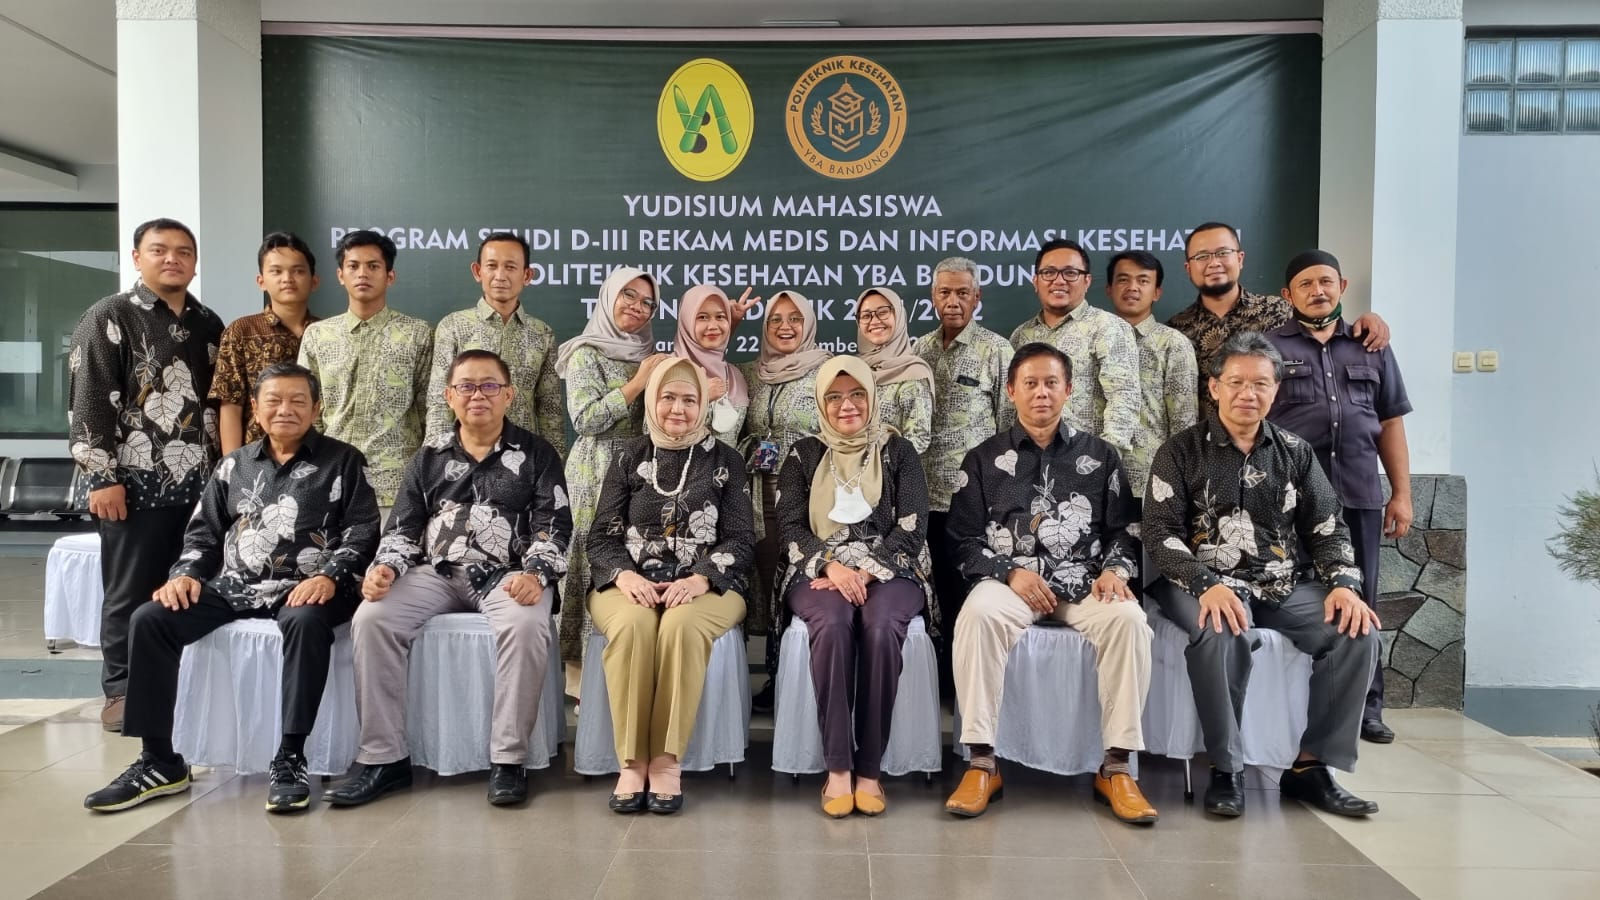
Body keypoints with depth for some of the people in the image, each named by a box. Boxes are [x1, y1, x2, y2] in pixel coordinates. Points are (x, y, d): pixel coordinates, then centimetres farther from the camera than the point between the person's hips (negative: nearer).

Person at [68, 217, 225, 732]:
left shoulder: (209, 325, 13)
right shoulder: (109, 319, -2)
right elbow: (88, 401, -8)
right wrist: (102, 477, -13)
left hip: (201, 484, 4)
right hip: (136, 484, -4)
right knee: (131, 592, 4)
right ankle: (122, 691, 16)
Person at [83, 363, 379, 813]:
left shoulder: (342, 461, 7)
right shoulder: (234, 465, 19)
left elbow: (362, 531, -2)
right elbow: (204, 532, 19)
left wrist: (330, 576, -19)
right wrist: (187, 573, -1)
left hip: (303, 589, -5)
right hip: (234, 588, 5)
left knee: (306, 622, -39)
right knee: (150, 619, -16)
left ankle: (290, 758, -29)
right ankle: (159, 761, -7)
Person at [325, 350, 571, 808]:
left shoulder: (535, 453, 7)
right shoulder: (430, 456, 17)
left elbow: (553, 525, -2)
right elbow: (404, 526, 15)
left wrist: (535, 574, -20)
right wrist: (385, 567, -5)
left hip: (507, 574, -3)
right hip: (436, 572, 4)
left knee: (525, 626, -35)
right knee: (371, 620, -22)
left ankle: (508, 760, -22)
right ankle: (384, 759, -13)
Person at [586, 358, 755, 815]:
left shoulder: (725, 460, 9)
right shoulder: (629, 458, 13)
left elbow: (741, 539, 2)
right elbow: (602, 535, 8)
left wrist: (699, 578, -16)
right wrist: (625, 575, -14)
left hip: (705, 585, -1)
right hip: (631, 583, 1)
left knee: (683, 625, -35)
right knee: (633, 625, -33)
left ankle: (667, 759, -26)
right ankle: (632, 760, -25)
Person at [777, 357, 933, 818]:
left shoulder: (899, 452, 10)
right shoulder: (803, 454, 13)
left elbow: (911, 530, 0)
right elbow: (791, 527, 3)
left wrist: (864, 572, -15)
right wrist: (832, 566, -15)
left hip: (888, 571, 0)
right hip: (818, 572, 0)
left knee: (881, 627, -33)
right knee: (833, 623, -34)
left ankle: (870, 769, -24)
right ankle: (837, 768, -28)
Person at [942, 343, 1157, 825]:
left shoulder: (1099, 455, 15)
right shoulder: (984, 459, 11)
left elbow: (1123, 528, 15)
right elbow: (965, 539, 7)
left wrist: (1114, 570, -6)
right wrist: (1011, 572, -9)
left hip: (1084, 581, 1)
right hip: (1010, 578, -1)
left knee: (1129, 618, -31)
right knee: (978, 614, -35)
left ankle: (1116, 767, -20)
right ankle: (982, 762, -26)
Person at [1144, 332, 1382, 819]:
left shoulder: (1295, 453, 14)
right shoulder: (1180, 452, 2)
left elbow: (1328, 529, 13)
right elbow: (1161, 533, -7)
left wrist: (1344, 584, -7)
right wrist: (1208, 585, -23)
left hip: (1283, 588, 4)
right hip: (1206, 584, -4)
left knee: (1358, 631, -20)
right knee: (1224, 632, -36)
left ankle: (1312, 765, -7)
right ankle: (1226, 770, -19)